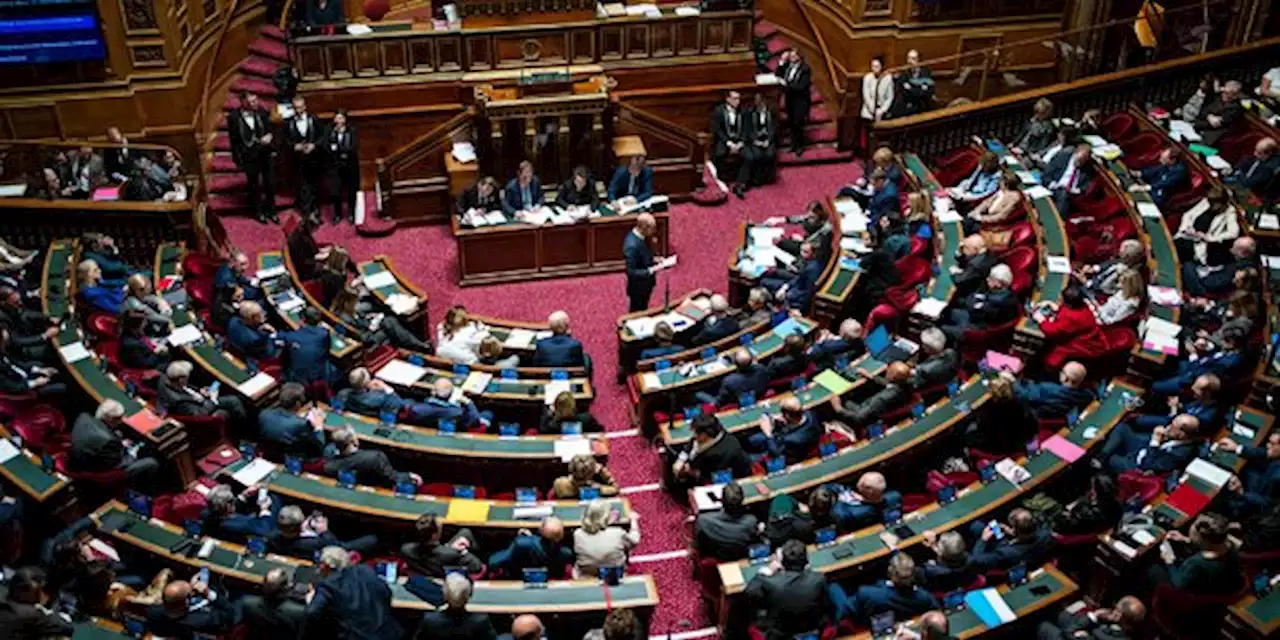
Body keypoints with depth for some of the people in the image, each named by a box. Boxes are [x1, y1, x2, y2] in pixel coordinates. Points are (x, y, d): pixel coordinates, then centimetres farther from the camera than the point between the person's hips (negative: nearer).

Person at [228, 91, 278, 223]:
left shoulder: (261, 112, -7)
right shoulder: (233, 117, -16)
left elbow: (271, 129, 3)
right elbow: (235, 140, -12)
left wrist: (270, 136, -18)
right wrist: (238, 160, -15)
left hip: (266, 154, 3)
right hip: (249, 157, -3)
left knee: (270, 184, 13)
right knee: (254, 186, 15)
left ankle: (271, 211, 33)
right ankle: (259, 212, 34)